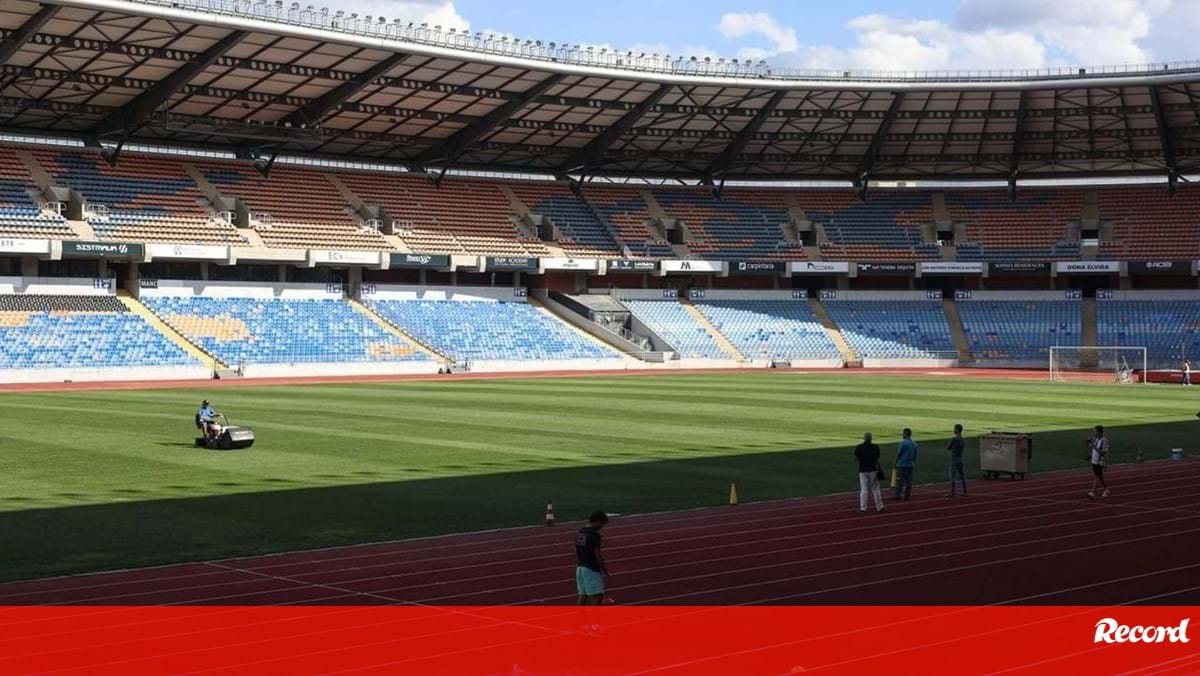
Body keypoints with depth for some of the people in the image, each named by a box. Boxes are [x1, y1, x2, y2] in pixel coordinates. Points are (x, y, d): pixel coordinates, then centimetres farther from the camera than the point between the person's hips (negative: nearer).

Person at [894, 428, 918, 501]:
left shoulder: (903, 443, -13)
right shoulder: (914, 443, 10)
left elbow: (898, 454, -12)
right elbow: (915, 455, 14)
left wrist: (895, 463, -2)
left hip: (902, 464, -7)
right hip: (910, 465, 7)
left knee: (899, 480, -3)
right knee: (908, 481, 7)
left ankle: (897, 495, -3)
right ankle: (907, 495, 7)